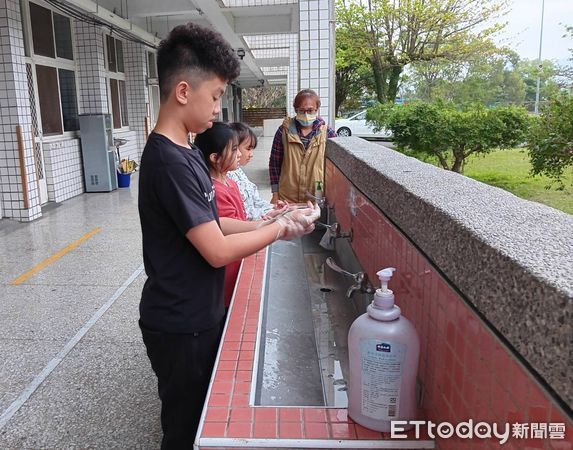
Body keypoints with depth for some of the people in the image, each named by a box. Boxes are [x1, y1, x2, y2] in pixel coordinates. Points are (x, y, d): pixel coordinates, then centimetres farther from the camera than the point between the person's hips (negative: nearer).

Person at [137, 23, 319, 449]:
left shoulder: (185, 151, 6)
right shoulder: (169, 162, -26)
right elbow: (218, 251, -26)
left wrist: (265, 223, 0)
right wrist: (282, 228, -14)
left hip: (199, 314, 9)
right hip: (180, 327, -9)